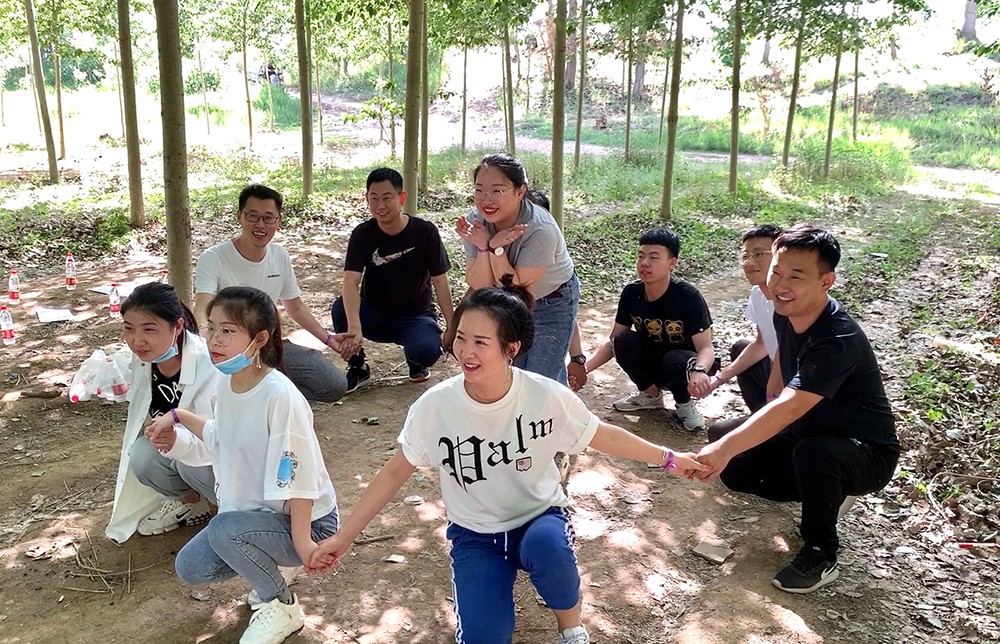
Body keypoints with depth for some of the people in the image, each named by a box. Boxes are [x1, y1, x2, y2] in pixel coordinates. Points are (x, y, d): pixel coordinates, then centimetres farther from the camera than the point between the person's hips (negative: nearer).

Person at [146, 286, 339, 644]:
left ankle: (282, 607, -5)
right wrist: (179, 417, 15)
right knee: (189, 567, 2)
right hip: (254, 511, 8)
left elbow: (297, 478, -27)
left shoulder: (280, 395, -29)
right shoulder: (226, 382, -3)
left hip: (304, 521, -8)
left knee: (224, 530, -31)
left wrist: (302, 542, -25)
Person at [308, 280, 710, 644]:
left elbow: (604, 437, -2)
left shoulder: (547, 396, -19)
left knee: (546, 546, -37)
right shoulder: (435, 406, -18)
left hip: (540, 516, 0)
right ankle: (497, 578, 14)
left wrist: (669, 458, 2)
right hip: (475, 535, 1)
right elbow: (395, 472, -6)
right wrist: (343, 537, -6)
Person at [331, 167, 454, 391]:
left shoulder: (425, 232, -12)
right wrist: (354, 326, -42)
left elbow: (440, 281, -9)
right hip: (374, 314, 2)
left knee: (427, 351, -34)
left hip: (415, 316, -1)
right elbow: (351, 282, -24)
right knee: (341, 308, -31)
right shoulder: (362, 235, -11)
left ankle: (415, 360, 7)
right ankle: (358, 368, -3)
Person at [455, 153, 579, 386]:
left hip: (553, 302, -5)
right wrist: (482, 247, -33)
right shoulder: (477, 221, -19)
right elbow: (479, 287, -18)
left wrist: (497, 248, -36)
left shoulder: (540, 230, -34)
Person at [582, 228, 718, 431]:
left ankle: (684, 404, -3)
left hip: (684, 364, -4)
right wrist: (584, 367, -24)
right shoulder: (631, 293, -13)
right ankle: (651, 394, 3)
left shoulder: (688, 297, -26)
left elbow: (706, 348, -29)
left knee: (675, 361, -37)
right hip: (651, 360, 4)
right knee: (623, 341, -23)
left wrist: (698, 371, -53)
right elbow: (613, 341, -7)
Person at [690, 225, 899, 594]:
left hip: (867, 454, -8)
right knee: (736, 470, -2)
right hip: (808, 435, 8)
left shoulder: (838, 341, -34)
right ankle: (826, 497, 17)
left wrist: (726, 448, -55)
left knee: (812, 453, -39)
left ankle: (821, 556, -13)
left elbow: (788, 408, -45)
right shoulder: (785, 314, -8)